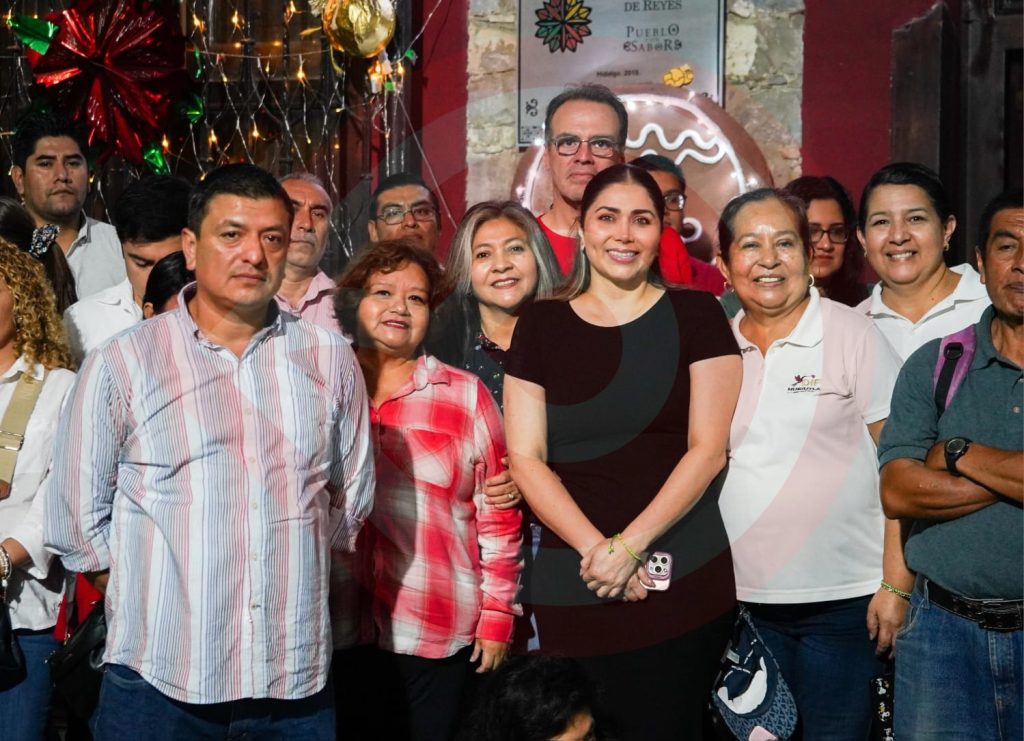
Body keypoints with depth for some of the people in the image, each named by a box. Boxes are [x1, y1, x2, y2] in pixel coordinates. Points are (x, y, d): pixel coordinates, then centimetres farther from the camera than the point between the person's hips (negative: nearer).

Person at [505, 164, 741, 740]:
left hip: (683, 581, -1)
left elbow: (708, 448, -4)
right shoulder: (540, 327, 8)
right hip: (571, 588, 2)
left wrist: (630, 546, -13)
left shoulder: (697, 316, 3)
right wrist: (596, 549, -11)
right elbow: (526, 458, 2)